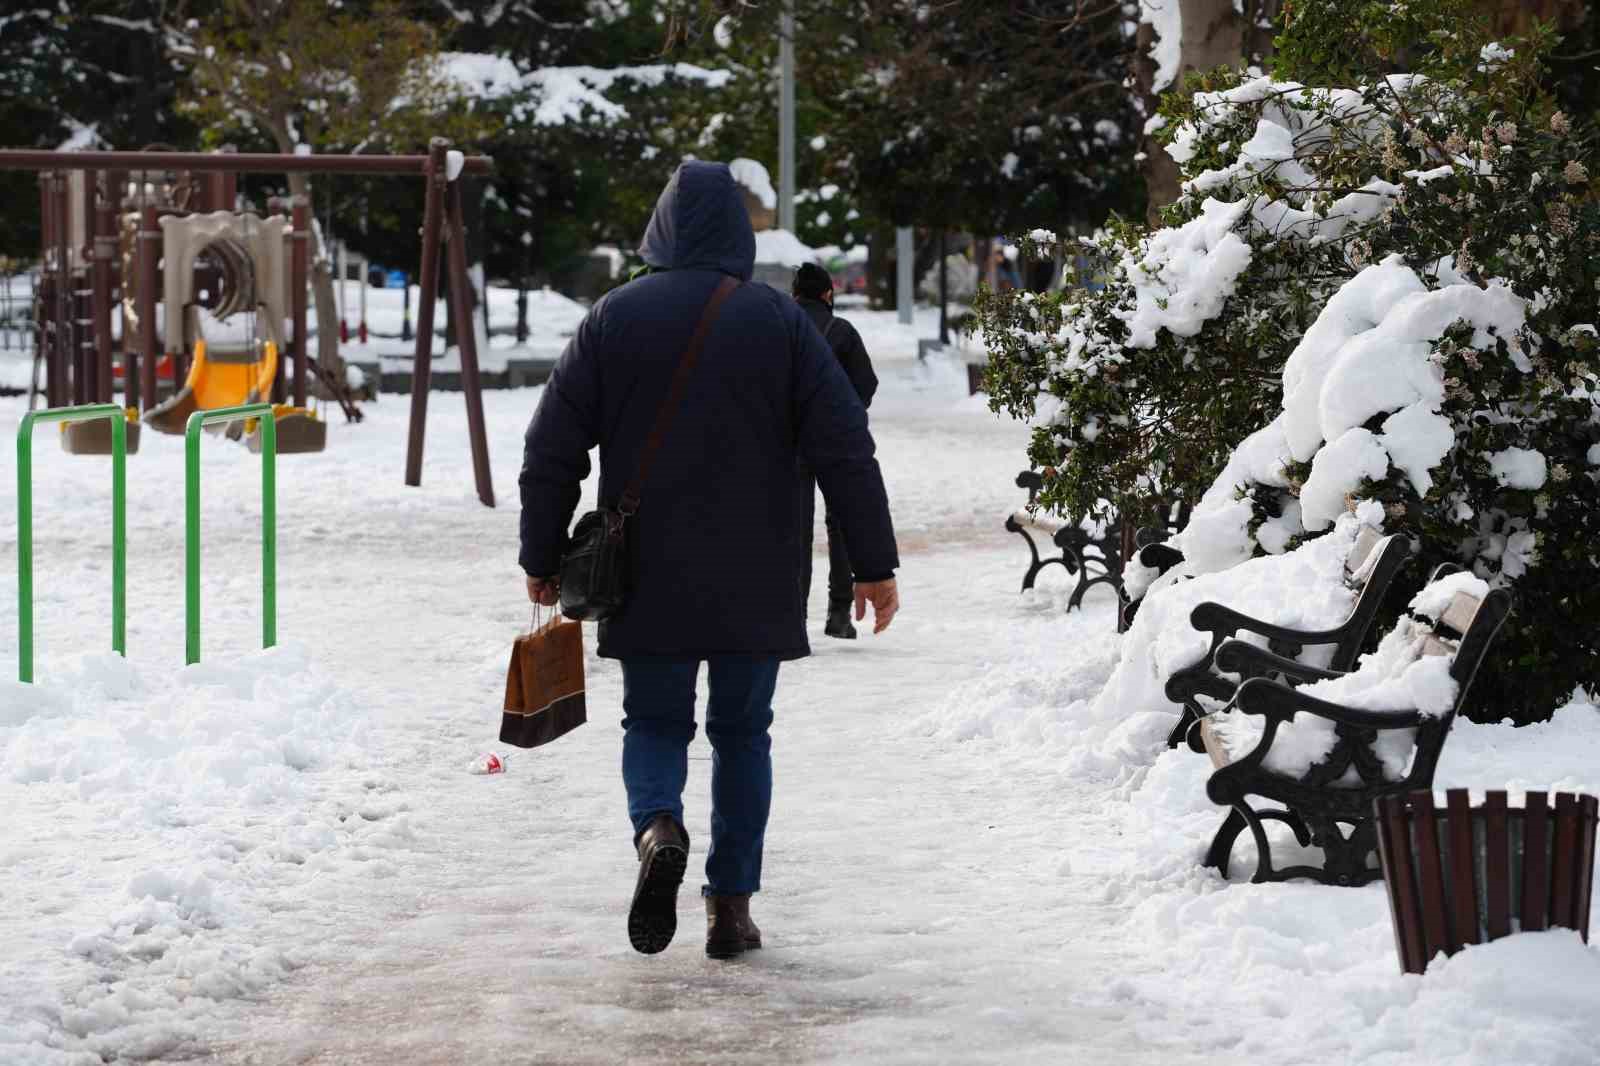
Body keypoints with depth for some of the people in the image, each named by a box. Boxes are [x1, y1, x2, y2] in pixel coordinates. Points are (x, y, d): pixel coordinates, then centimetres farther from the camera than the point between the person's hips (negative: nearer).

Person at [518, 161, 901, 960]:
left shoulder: (613, 318, 0)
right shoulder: (778, 321, -2)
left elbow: (552, 451, 1)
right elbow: (845, 450, -5)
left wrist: (541, 558, 11)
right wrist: (874, 564, 0)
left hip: (645, 585, 0)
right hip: (754, 588, 0)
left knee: (654, 723, 12)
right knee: (742, 732, 13)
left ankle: (657, 827, -19)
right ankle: (730, 903, 9)